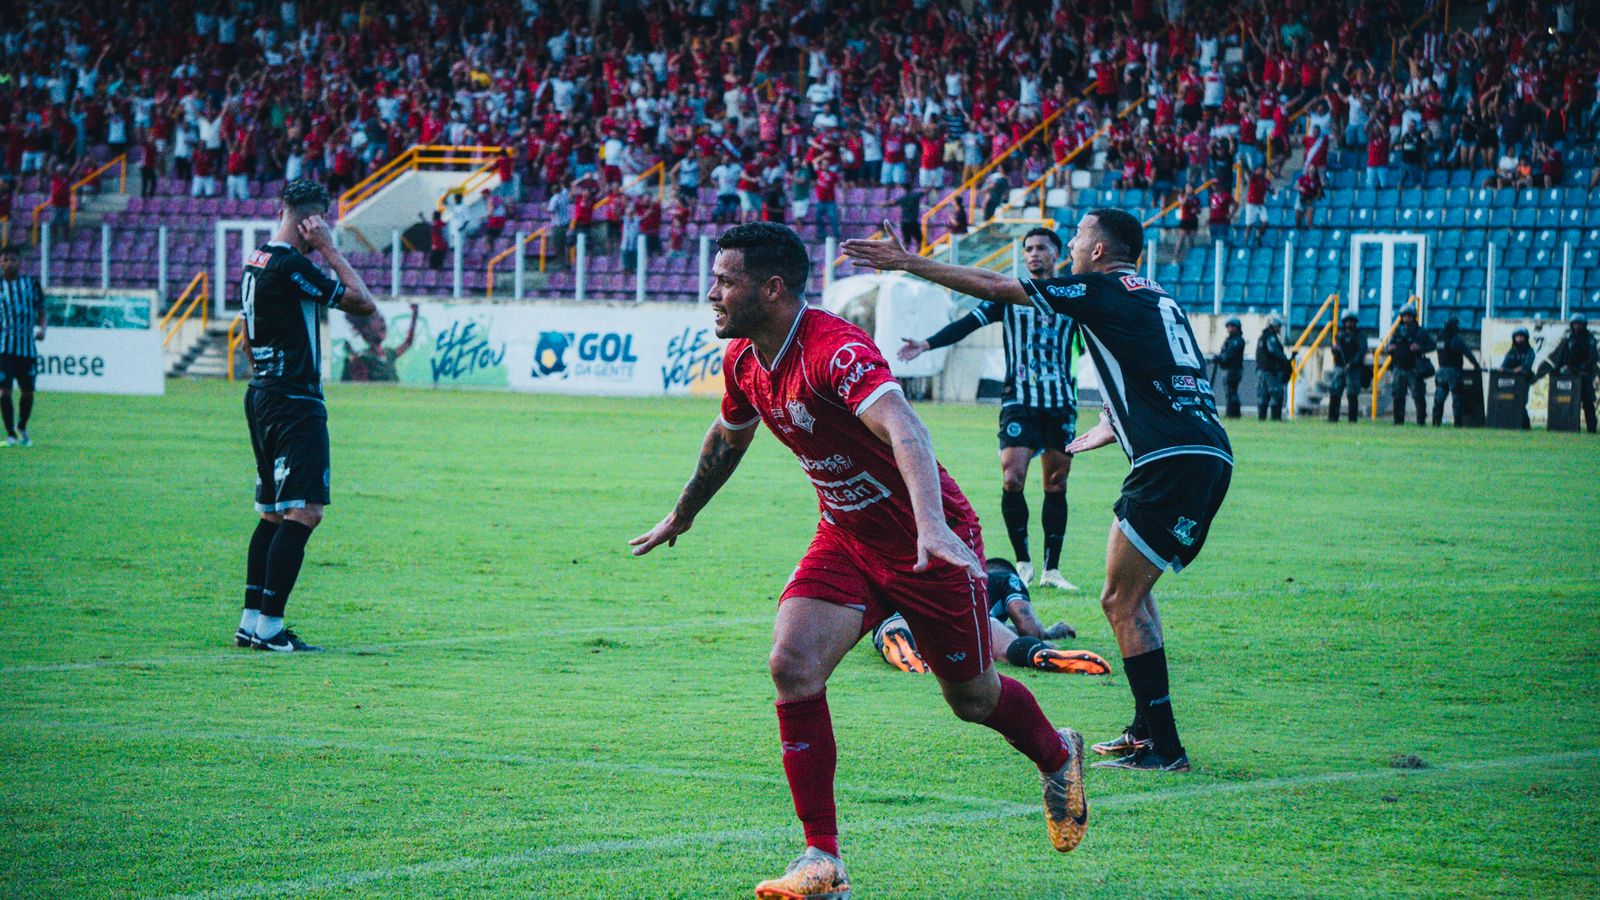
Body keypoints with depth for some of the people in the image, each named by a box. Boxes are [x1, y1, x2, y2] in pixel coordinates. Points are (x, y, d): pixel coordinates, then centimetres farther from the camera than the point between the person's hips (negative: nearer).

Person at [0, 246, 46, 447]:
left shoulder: (31, 283, 8)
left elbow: (41, 312, 11)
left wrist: (42, 328, -7)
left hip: (27, 346, 1)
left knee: (27, 391, 5)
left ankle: (22, 428, 30)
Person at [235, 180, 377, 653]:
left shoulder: (255, 263, 13)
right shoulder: (290, 265, -16)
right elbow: (363, 302, -15)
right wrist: (330, 248, -10)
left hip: (263, 396, 10)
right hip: (294, 401, -10)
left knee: (273, 512, 14)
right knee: (304, 511, -12)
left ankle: (251, 621, 14)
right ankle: (268, 626, -16)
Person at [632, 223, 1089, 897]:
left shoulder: (834, 349, -30)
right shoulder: (744, 360, -3)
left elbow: (902, 427, -46)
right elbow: (728, 437, 19)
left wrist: (932, 524, -62)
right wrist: (681, 516, 34)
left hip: (926, 544, -6)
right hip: (845, 539, 6)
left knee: (971, 697, 11)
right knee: (793, 666, -17)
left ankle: (1057, 757, 46)